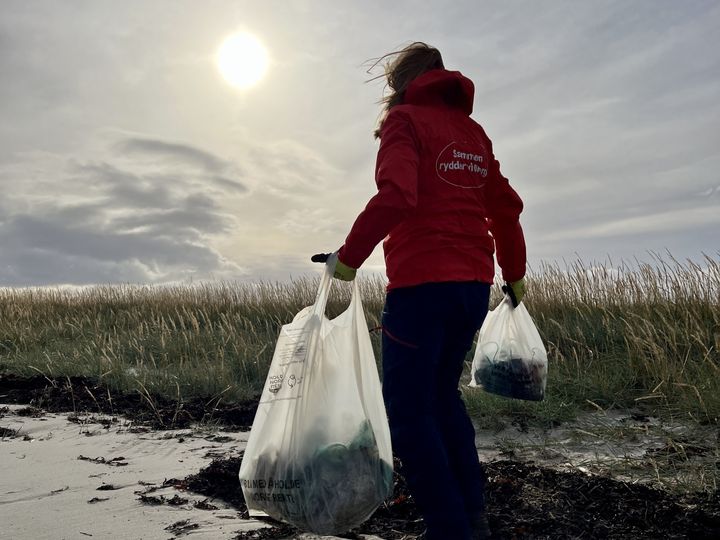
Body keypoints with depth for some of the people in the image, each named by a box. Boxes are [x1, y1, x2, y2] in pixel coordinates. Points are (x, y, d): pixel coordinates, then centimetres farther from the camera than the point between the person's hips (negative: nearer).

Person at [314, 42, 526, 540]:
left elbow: (395, 196, -20)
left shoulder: (406, 119, -2)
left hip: (422, 284, -7)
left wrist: (349, 257, -12)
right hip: (474, 285, 8)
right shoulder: (473, 131, 17)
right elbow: (506, 208, 19)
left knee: (409, 409, 1)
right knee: (442, 393, 20)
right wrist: (514, 274, 29)